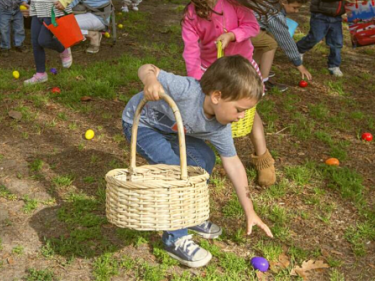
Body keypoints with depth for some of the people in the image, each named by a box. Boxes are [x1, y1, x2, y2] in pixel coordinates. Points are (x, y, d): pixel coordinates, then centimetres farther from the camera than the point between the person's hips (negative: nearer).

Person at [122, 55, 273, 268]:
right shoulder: (188, 91, -39)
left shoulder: (219, 127, -18)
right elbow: (147, 69, -31)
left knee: (205, 159, 2)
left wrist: (250, 211, -7)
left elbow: (233, 164, -10)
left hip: (170, 128, 7)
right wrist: (151, 80, -58)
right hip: (140, 123, -7)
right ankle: (175, 239, -7)